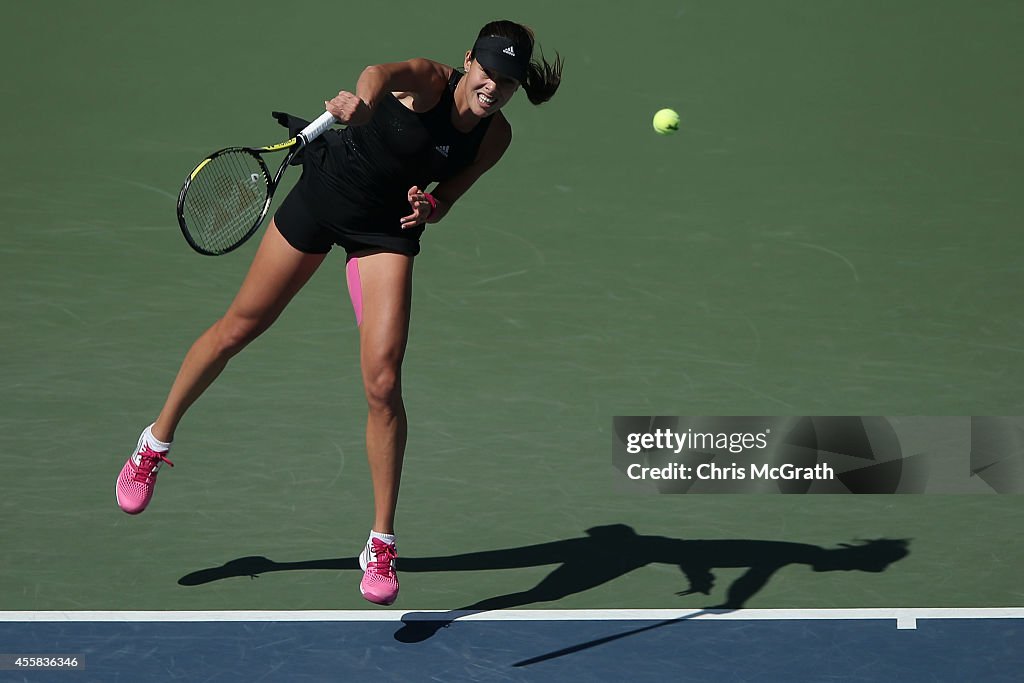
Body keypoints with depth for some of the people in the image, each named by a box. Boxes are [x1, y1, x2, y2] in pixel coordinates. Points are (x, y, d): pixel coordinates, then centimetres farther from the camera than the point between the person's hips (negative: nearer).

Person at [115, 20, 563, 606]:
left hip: (386, 229, 2)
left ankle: (382, 545, -1)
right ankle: (157, 442, 35)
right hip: (325, 192, -2)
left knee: (384, 385, -12)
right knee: (239, 327, 11)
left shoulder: (496, 136, -12)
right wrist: (363, 101, -72)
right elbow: (382, 73, -50)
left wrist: (429, 207, -24)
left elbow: (442, 204, -1)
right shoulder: (430, 81, -26)